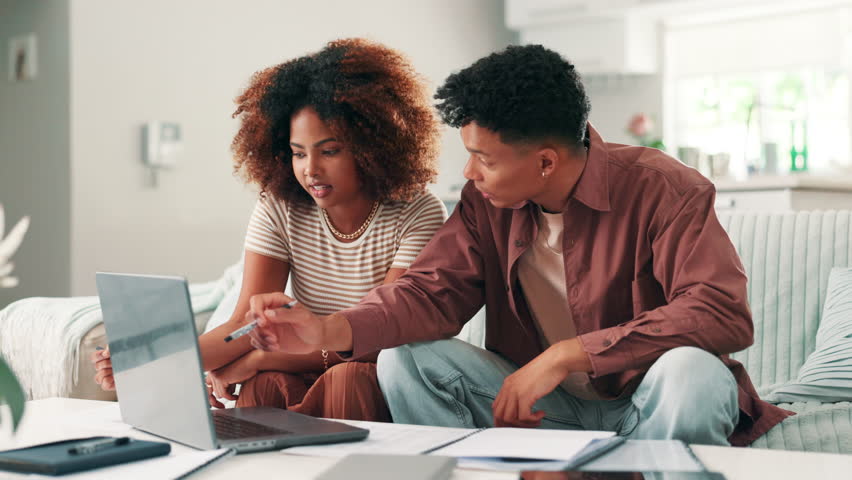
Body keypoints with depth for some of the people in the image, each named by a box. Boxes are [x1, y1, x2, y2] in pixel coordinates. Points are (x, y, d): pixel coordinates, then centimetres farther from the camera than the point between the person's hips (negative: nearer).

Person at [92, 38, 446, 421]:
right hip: (302, 377, 2)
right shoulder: (278, 210, -1)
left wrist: (254, 360, -21)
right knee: (267, 384, -31)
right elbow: (246, 324, -9)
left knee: (349, 377, -34)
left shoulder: (418, 216, -12)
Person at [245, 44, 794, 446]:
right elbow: (435, 290, -5)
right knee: (406, 359, -13)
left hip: (642, 406, -4)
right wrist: (329, 329, -25)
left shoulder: (663, 190, -19)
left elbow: (725, 314, -29)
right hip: (545, 407, 4)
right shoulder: (487, 202, -2)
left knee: (691, 371, -38)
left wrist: (567, 354, -34)